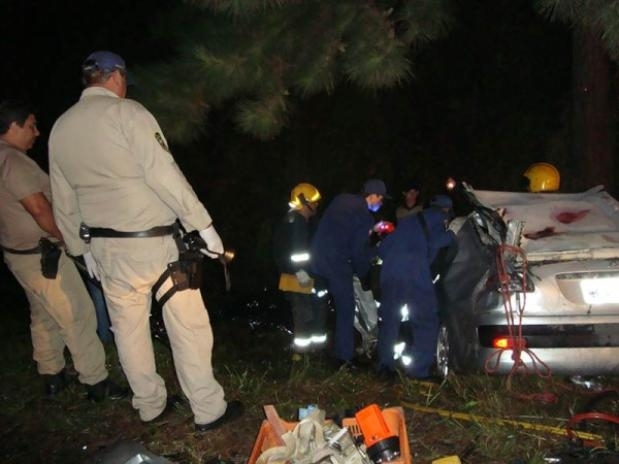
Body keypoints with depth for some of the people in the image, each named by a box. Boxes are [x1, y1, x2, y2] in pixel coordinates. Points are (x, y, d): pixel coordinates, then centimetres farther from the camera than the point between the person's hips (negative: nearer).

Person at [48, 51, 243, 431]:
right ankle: (209, 410, 10)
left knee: (128, 327, 16)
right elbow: (164, 174, -18)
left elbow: (64, 201, 13)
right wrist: (203, 224, -13)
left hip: (105, 247, 7)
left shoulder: (60, 128, 9)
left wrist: (84, 249, 23)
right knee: (187, 326, 3)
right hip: (155, 240, -6)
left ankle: (151, 406, 29)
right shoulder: (128, 112, -11)